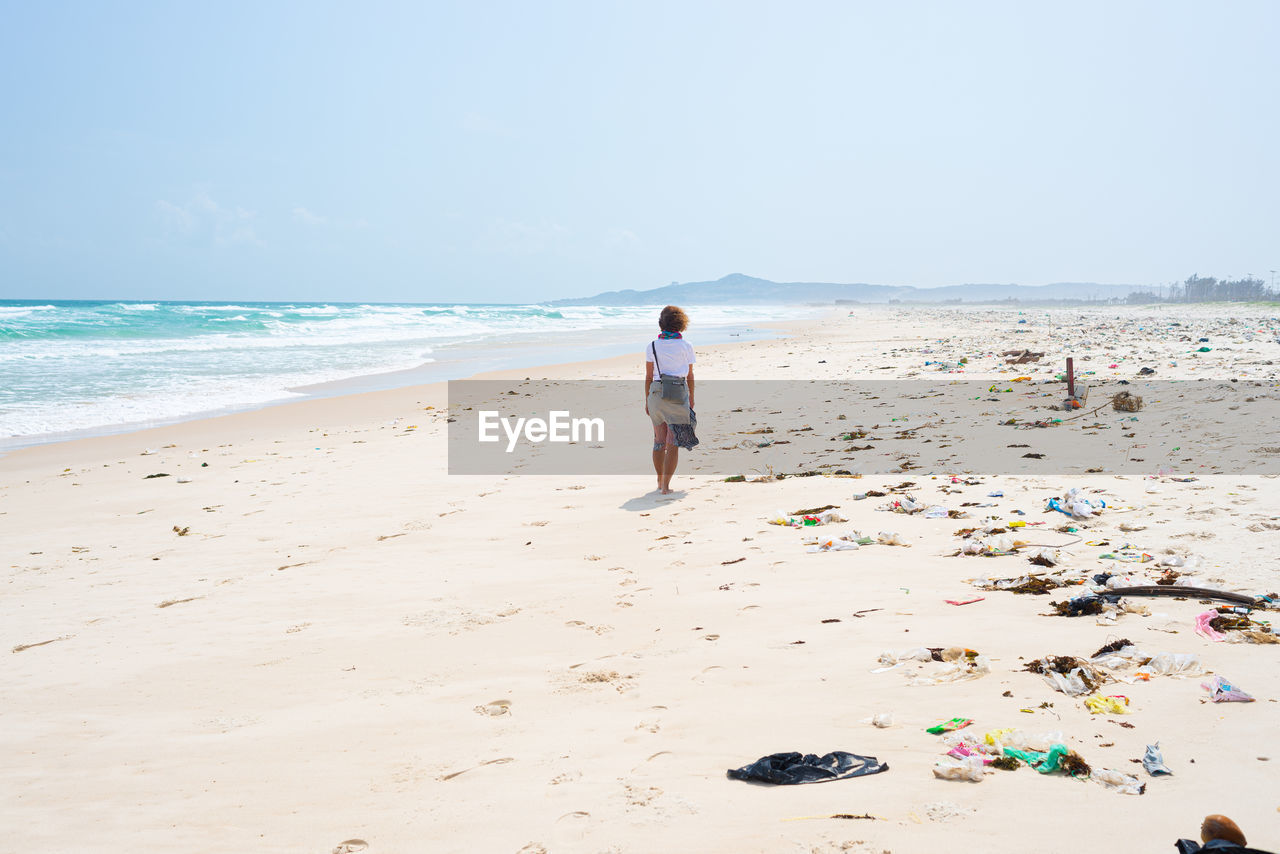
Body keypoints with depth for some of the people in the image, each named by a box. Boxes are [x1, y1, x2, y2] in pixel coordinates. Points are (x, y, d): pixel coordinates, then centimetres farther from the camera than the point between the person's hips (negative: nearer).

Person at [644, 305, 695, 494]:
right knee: (673, 443, -2)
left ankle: (660, 481, 22)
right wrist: (691, 399, 17)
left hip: (657, 393, 2)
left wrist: (647, 400, 12)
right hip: (679, 393, -2)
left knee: (659, 439, 15)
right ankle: (666, 485, -7)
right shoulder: (686, 346, 0)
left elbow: (648, 377, 4)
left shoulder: (652, 346, 3)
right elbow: (690, 376, 6)